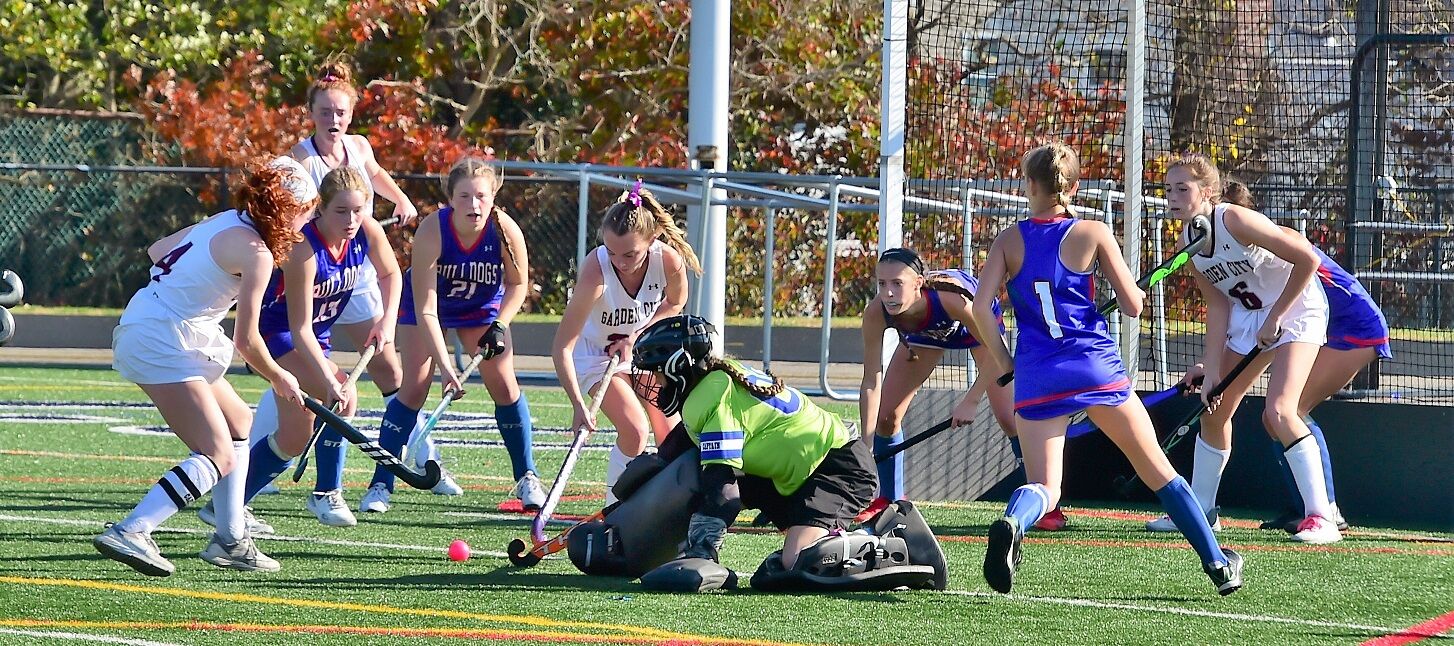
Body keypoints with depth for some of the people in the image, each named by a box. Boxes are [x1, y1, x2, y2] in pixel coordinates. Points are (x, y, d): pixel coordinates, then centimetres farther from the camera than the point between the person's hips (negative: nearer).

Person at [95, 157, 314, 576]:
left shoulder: (225, 223, 12)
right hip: (163, 341, -10)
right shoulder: (256, 252, -15)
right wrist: (280, 380, 3)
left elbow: (157, 250, 24)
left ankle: (230, 540, 22)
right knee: (219, 457, -14)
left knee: (238, 422, 21)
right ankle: (130, 533, -25)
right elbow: (247, 341, -13)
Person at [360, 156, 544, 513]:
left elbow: (517, 284, -8)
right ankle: (380, 486, -6)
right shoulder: (431, 231, -36)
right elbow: (425, 309, -35)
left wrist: (499, 326, -23)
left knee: (503, 384, -8)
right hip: (427, 302, -2)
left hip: (483, 306, 2)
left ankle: (527, 479, 8)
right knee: (414, 387, -12)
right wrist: (445, 367, -41)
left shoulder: (505, 230, -30)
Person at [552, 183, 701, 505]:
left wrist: (637, 335, -16)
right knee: (634, 429, -21)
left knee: (671, 436, 4)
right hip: (595, 351, -4)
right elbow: (562, 347, -36)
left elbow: (674, 303, -2)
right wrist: (579, 405, -43)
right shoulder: (596, 272, -38)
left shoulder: (669, 261, -28)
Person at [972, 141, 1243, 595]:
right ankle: (1218, 565, 19)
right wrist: (1138, 290, 25)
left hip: (1037, 377, 1)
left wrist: (1004, 364, 8)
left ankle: (1011, 523, -35)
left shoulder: (1009, 240, 6)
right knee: (1157, 470, 14)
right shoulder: (1093, 234, 2)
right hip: (1096, 368, 0)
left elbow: (981, 308, -4)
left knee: (1044, 487, 1)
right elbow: (1133, 305, 2)